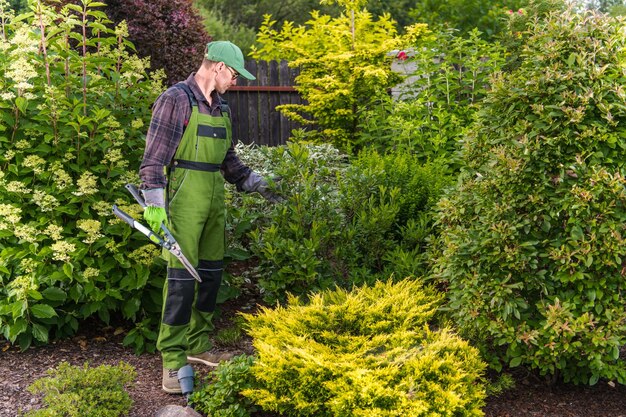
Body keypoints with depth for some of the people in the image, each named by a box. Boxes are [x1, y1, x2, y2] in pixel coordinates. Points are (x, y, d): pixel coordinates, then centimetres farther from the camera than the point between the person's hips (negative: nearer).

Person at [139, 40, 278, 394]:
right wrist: (154, 204, -19)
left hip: (215, 198, 8)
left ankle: (198, 346, 25)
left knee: (211, 272, 12)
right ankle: (173, 361, 0)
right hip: (185, 196, -8)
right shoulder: (177, 99, -8)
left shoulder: (221, 108, 15)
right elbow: (155, 156, -12)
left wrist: (257, 184, 19)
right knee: (182, 275, -8)